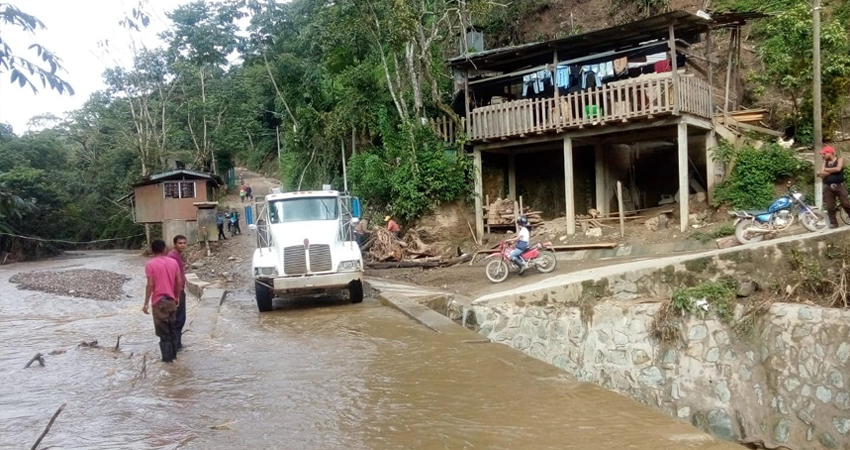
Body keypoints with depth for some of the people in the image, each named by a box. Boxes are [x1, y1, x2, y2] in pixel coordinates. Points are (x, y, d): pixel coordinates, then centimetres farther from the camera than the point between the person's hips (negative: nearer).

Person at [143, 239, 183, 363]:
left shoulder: (150, 264, -10)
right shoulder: (173, 262, 2)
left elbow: (150, 285, -14)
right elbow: (179, 282, 4)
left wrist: (146, 303, -8)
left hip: (159, 301, -4)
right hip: (171, 300, 4)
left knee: (163, 331, 2)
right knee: (172, 328, 16)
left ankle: (167, 357, 4)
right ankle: (173, 354, 23)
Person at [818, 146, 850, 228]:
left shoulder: (840, 160, 2)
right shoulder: (825, 162, 12)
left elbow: (838, 169, -18)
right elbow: (822, 175, -1)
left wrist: (827, 169, -5)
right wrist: (833, 170, -8)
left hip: (839, 186, -4)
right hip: (828, 187, 4)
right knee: (830, 208, 1)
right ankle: (833, 224, 7)